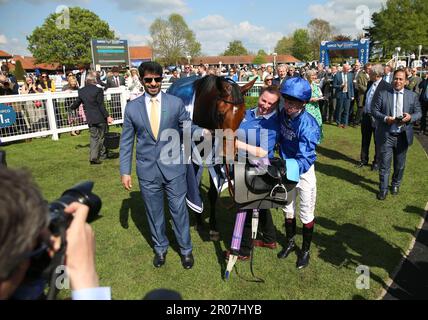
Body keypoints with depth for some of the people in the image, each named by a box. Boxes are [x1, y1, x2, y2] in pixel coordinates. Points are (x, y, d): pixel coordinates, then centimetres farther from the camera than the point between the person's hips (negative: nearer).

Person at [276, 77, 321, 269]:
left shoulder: (307, 125, -30)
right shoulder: (283, 114, -11)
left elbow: (305, 159, -37)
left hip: (304, 171, -6)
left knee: (306, 213, 8)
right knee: (288, 208, 20)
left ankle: (306, 250, 30)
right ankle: (290, 242, 42)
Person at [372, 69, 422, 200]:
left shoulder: (413, 96, 5)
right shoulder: (383, 94, 0)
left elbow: (418, 113, 7)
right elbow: (374, 110, -2)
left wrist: (410, 117, -15)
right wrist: (385, 118, -19)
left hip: (403, 136, 2)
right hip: (386, 135, -2)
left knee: (400, 164, 15)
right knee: (384, 164, 2)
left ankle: (396, 184, 37)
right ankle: (383, 189, 14)